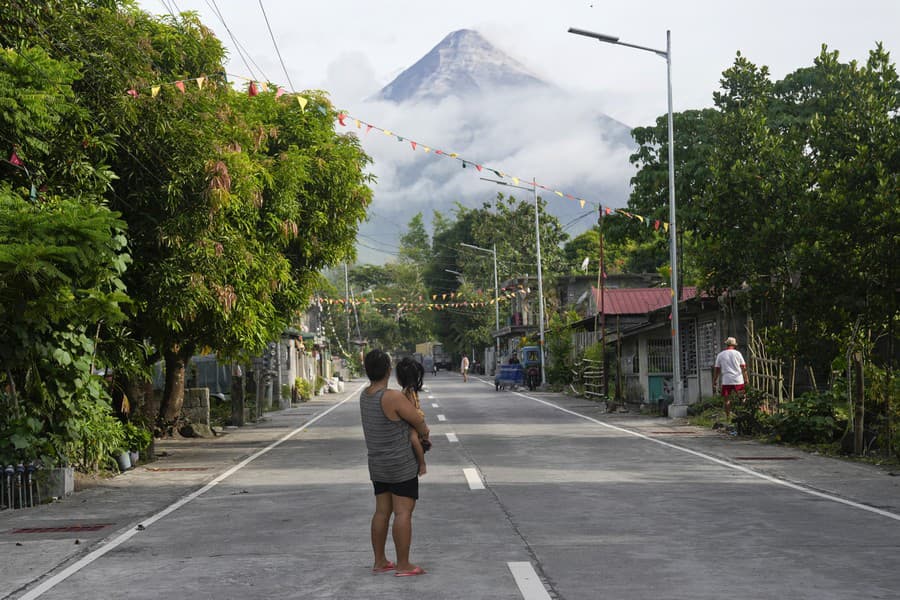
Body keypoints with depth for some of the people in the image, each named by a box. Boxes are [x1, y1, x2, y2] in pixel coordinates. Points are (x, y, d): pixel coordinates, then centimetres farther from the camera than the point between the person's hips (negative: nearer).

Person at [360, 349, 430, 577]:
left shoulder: (365, 395, 4)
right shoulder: (393, 397, -21)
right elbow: (420, 424, -11)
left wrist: (421, 431, 7)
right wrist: (424, 432, 11)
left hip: (377, 464, 8)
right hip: (401, 464, -8)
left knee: (382, 511, 12)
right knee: (403, 513, -4)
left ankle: (379, 562, 17)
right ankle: (403, 565, -3)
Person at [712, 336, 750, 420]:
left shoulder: (720, 355, 6)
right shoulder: (737, 353, 4)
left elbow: (716, 370, 6)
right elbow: (743, 367, 2)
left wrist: (714, 383, 10)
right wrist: (746, 379, 6)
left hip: (726, 381, 1)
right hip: (738, 380, 0)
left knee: (727, 399, 5)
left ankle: (728, 416, 4)